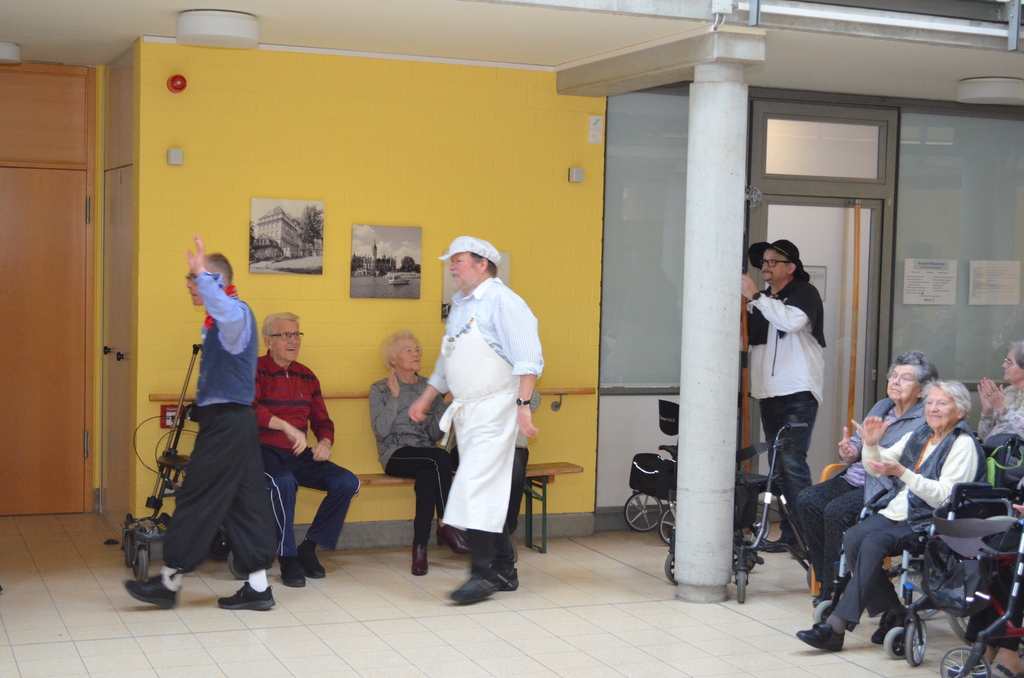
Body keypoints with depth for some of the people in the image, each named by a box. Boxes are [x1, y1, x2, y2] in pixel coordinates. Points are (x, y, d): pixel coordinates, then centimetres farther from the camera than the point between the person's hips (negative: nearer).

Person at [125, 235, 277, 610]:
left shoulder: (237, 312, -15)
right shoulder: (223, 319, 17)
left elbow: (226, 311, -38)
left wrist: (203, 274, -39)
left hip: (226, 422, -10)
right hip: (235, 421, 10)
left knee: (197, 499, -2)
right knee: (244, 502, 9)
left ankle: (169, 582, 7)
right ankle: (258, 587, 11)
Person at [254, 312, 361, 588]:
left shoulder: (306, 376, 15)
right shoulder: (255, 369, -3)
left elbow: (322, 421, 18)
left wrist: (325, 443, -4)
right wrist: (286, 426, -31)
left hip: (298, 455, 6)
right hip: (264, 451, -6)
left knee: (347, 482, -13)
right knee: (284, 482, -38)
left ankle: (309, 548, 0)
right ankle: (287, 558, -21)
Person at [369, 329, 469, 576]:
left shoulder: (429, 387, 17)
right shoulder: (379, 389, 7)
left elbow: (436, 432, 9)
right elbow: (381, 430, -8)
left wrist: (446, 405, -3)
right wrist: (394, 397, -9)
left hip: (427, 454, 3)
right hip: (396, 455, -3)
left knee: (427, 477, -35)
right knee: (441, 457, -33)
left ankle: (420, 547, -27)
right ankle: (446, 525, -25)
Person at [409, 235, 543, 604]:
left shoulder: (501, 301, -10)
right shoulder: (458, 305, 17)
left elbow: (527, 357, -18)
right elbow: (447, 361, 28)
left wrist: (523, 403, -25)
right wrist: (425, 399, 26)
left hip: (493, 408, -9)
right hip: (465, 409, 9)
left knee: (477, 487, -14)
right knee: (489, 490, 11)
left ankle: (482, 574, -10)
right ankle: (504, 570, 19)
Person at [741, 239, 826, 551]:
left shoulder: (804, 293, -3)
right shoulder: (763, 300, 19)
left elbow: (793, 321, -23)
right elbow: (749, 339, 22)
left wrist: (755, 296, -21)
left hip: (798, 392, -7)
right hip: (769, 392, 8)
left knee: (792, 461, -14)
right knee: (778, 464, 7)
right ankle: (788, 532, 11)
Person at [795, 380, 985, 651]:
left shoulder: (963, 444, -4)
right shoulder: (918, 435, 18)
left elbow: (945, 497, -16)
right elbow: (877, 466, 16)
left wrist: (902, 472, -25)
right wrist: (871, 445, -6)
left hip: (928, 523, -7)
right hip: (896, 512, 7)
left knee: (873, 542, -30)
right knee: (852, 537, -22)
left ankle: (836, 627, -30)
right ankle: (892, 612, -11)